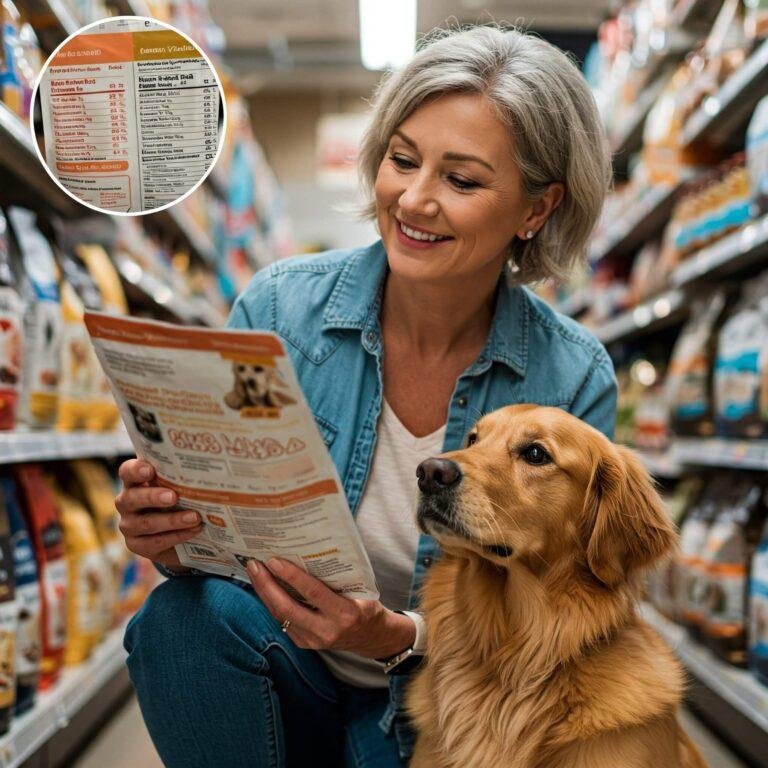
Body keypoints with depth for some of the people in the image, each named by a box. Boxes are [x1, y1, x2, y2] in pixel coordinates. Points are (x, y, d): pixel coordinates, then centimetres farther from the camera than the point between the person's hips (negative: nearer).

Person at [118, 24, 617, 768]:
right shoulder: (278, 308, -15)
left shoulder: (574, 381, -15)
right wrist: (167, 533, -31)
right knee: (184, 612, -30)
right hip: (286, 672, 1)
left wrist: (395, 636, -32)